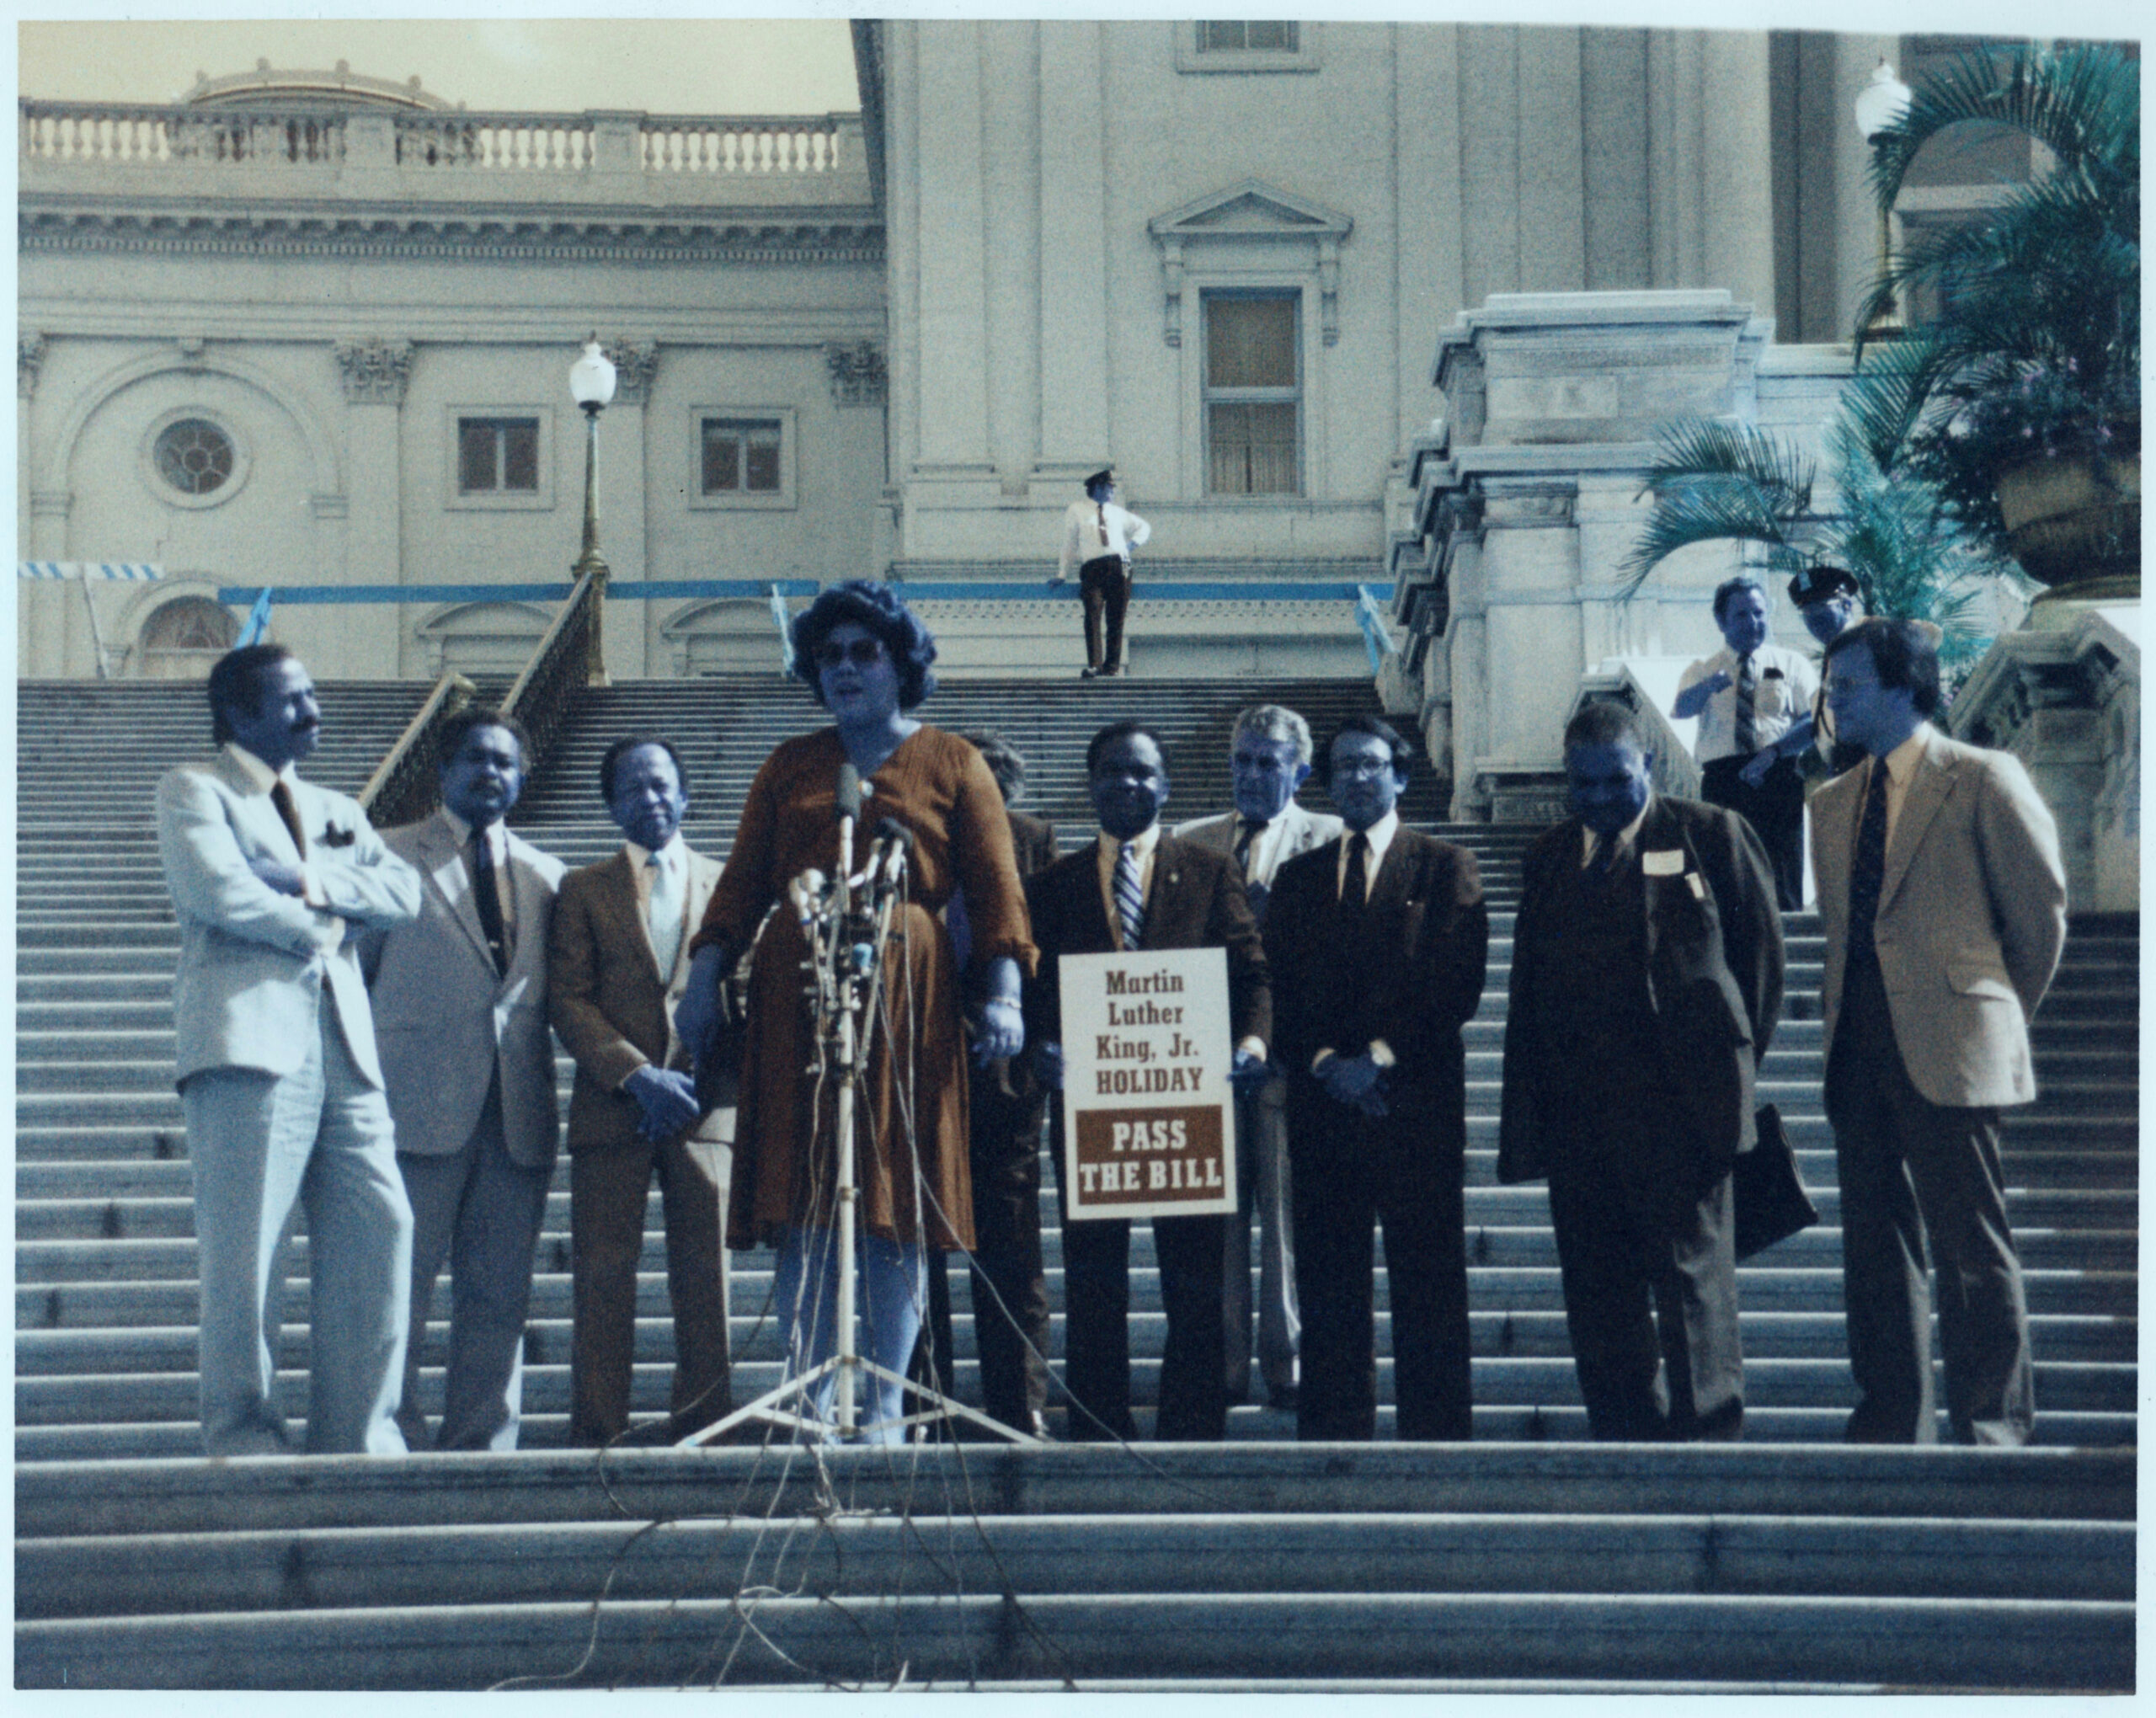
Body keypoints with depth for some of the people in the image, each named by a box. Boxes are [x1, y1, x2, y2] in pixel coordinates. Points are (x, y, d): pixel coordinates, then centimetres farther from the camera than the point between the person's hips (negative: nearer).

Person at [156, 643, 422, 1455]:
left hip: (344, 1052, 6)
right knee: (244, 1247, -7)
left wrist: (317, 881, -5)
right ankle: (241, 1432, 1)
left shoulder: (334, 809, 27)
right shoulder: (193, 790, 7)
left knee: (380, 1229, -2)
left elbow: (404, 891, 11)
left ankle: (360, 1433, 4)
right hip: (247, 1040, -6)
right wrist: (314, 929, -1)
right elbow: (214, 887, -11)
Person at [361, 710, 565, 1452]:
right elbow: (351, 971, 7)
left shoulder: (544, 875, 19)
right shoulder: (391, 856, 8)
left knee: (500, 1296, 4)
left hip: (518, 1113, 4)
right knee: (398, 1287, -3)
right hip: (418, 1109, -3)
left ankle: (483, 1444, 11)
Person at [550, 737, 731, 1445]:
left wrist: (696, 1080, -4)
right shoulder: (584, 890, 12)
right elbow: (567, 1000, 3)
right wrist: (637, 1075, -10)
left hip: (704, 1103, 1)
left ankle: (703, 1424, 6)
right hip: (611, 1109, -1)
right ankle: (598, 1433, 1)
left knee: (705, 1275, 0)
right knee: (603, 1276, -3)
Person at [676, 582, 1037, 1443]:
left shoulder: (950, 764, 11)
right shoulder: (789, 767, 17)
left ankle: (886, 1403, 4)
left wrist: (1002, 992, -9)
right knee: (804, 1207, -2)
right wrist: (704, 978, -1)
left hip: (909, 993, -2)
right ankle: (815, 1400, 4)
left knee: (897, 1205, -2)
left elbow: (995, 889, 3)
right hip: (795, 993, 2)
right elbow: (743, 882, 11)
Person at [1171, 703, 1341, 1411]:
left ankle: (1287, 1364, 9)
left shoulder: (1328, 841, 6)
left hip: (1291, 1055, -3)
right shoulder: (1189, 843, 15)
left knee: (1288, 1215, 1)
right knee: (1215, 1216, 3)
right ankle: (1224, 1363, 9)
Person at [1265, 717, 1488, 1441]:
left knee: (1428, 1282, -2)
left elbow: (1457, 982, -3)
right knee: (1328, 1286, 2)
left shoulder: (1446, 868, 7)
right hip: (1322, 1103, 3)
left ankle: (1436, 1433, 3)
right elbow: (1279, 990, 10)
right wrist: (1324, 1063, -7)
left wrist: (1381, 1056, -12)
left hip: (1417, 1103, -3)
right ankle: (1335, 1432, 7)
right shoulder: (1298, 878, 17)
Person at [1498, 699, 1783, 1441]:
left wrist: (1737, 1061, 2)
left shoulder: (1712, 836, 4)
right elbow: (1527, 989, 14)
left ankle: (1708, 1431, 3)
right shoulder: (1548, 859, 16)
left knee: (1691, 1275, -4)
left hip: (1681, 1103, -4)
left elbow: (1762, 953, 5)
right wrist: (1526, 1115, 7)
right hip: (1577, 1112, 4)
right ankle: (1624, 1437, 15)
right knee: (1596, 1293, 6)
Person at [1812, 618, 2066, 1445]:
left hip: (1949, 1052, -6)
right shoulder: (1833, 804, 15)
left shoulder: (1985, 781, -4)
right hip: (1859, 1053, 6)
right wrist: (1845, 1019, 11)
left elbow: (2041, 911, -1)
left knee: (1972, 1250, -1)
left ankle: (1993, 1425, 8)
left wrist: (2001, 1019, 5)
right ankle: (1894, 1423, 17)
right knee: (1875, 1245, 9)